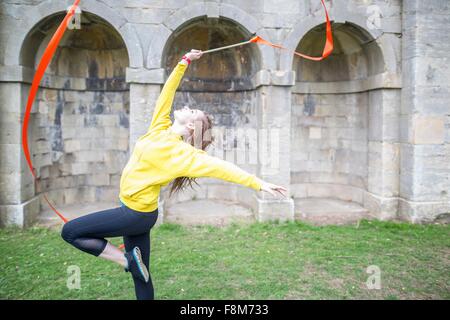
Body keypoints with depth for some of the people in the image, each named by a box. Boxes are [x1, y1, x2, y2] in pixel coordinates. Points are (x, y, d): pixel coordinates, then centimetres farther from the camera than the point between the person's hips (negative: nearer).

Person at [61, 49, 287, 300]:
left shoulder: (182, 153, -22)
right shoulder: (160, 128, -2)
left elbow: (220, 167, -27)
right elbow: (167, 92, 3)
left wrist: (259, 183, -31)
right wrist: (185, 61, 6)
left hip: (136, 214, -7)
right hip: (137, 211, 7)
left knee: (70, 231, -5)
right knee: (141, 275, 15)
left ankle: (127, 260, -4)